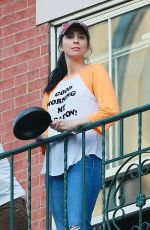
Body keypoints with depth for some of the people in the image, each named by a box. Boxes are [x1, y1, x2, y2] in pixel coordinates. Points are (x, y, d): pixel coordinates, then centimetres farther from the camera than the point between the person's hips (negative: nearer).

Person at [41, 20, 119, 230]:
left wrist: (75, 123, -19)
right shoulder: (54, 84, 28)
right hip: (55, 162, 6)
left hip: (84, 157, -6)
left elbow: (110, 110, -5)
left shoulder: (94, 71, 10)